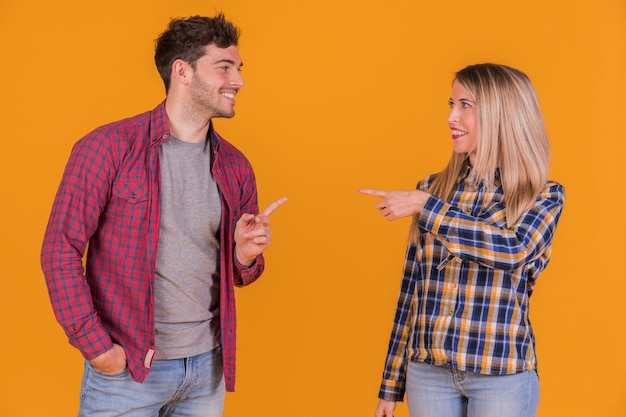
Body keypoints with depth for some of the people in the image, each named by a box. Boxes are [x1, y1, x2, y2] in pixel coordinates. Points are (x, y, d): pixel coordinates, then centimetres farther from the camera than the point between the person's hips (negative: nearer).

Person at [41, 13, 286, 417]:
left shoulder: (235, 166, 5)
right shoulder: (110, 147, -10)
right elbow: (60, 250, -9)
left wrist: (246, 256, -9)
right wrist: (96, 347, -12)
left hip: (208, 367, 5)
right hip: (126, 367, -4)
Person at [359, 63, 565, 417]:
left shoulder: (544, 196, -1)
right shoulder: (432, 188, 5)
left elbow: (514, 249, -22)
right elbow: (412, 288, 8)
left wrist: (426, 207, -17)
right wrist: (391, 384, 9)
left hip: (501, 376, -2)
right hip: (427, 373, 3)